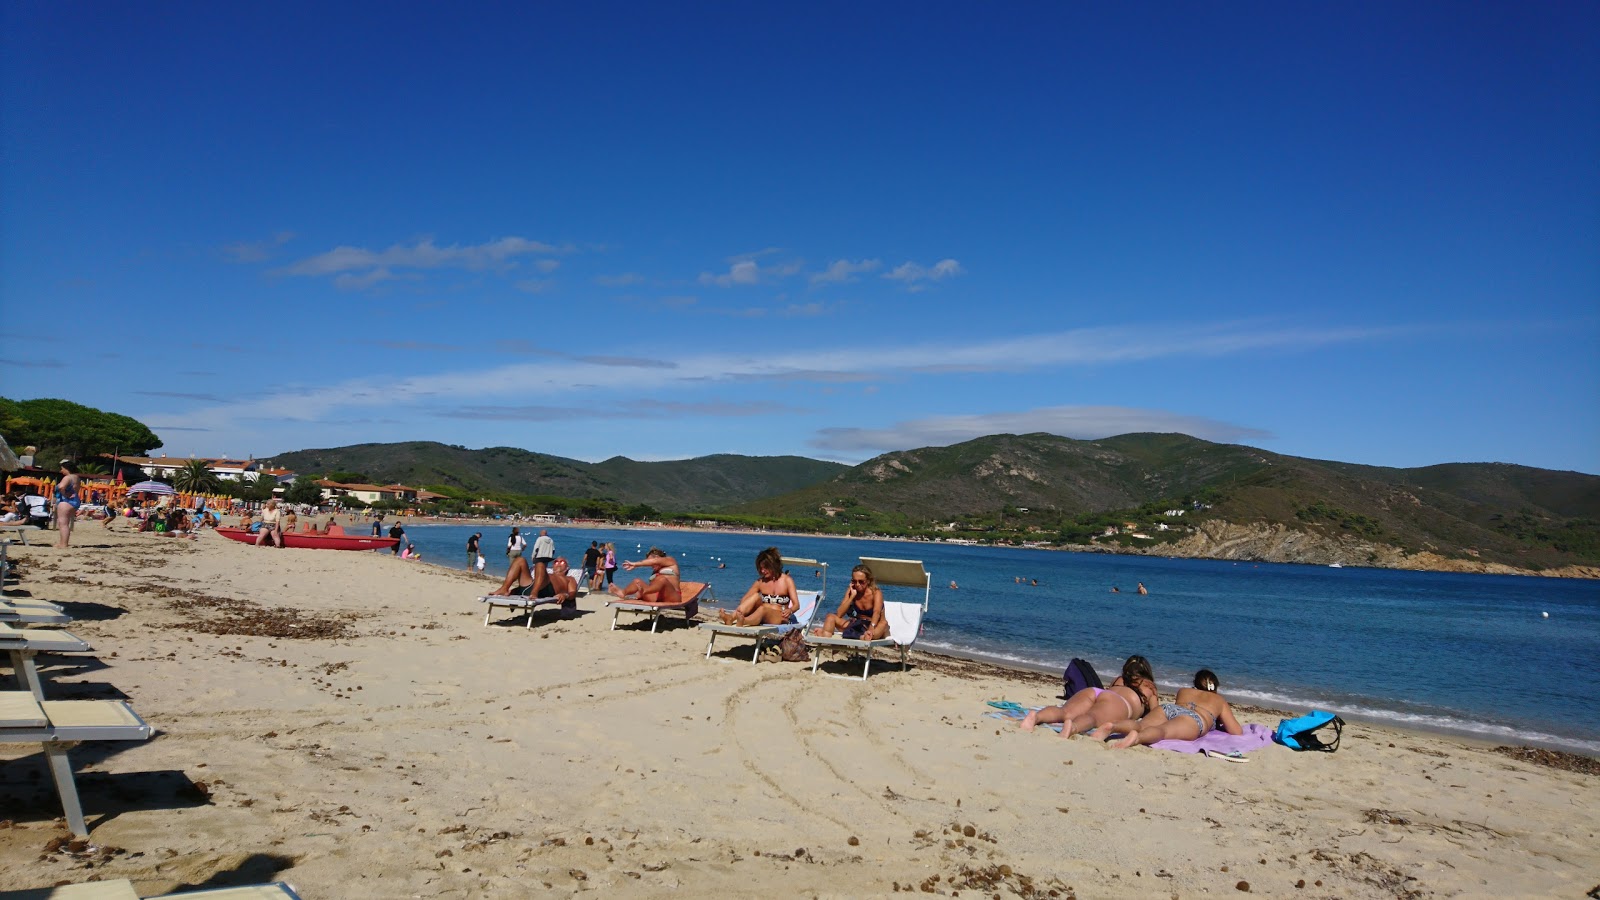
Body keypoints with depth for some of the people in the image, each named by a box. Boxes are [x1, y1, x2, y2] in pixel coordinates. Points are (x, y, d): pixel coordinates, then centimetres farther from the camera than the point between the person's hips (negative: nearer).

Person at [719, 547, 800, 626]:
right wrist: (739, 610, -16)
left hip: (781, 618, -4)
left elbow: (796, 605, -4)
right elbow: (744, 600, 7)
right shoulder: (760, 582, 11)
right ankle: (731, 618, -45)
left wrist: (790, 610, -28)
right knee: (756, 596, -24)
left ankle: (743, 621, -67)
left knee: (763, 608, -35)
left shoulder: (787, 580, 2)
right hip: (763, 617, 4)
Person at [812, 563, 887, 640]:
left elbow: (877, 612, -32)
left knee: (884, 623, -38)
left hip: (875, 628, -4)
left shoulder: (876, 592, -12)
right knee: (831, 616, -12)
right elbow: (839, 614, -9)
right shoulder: (851, 591, -1)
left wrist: (871, 629, -52)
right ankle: (825, 638, -40)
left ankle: (864, 638, -65)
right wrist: (852, 596, -18)